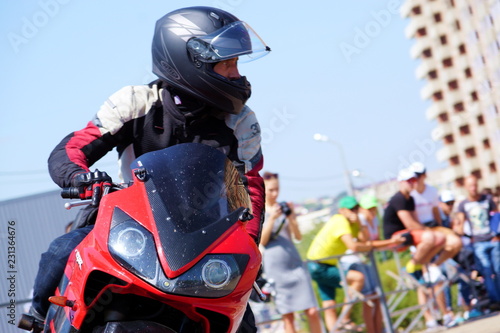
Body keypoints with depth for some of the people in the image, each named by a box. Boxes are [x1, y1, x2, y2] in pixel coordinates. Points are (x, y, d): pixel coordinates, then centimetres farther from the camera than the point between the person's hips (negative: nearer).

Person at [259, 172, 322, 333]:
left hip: (295, 263, 3)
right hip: (275, 269, -3)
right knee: (287, 316, -1)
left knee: (312, 312, -4)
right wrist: (272, 218, -18)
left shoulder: (285, 207, 9)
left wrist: (290, 217, -11)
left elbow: (298, 236, 5)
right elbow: (262, 241, -7)